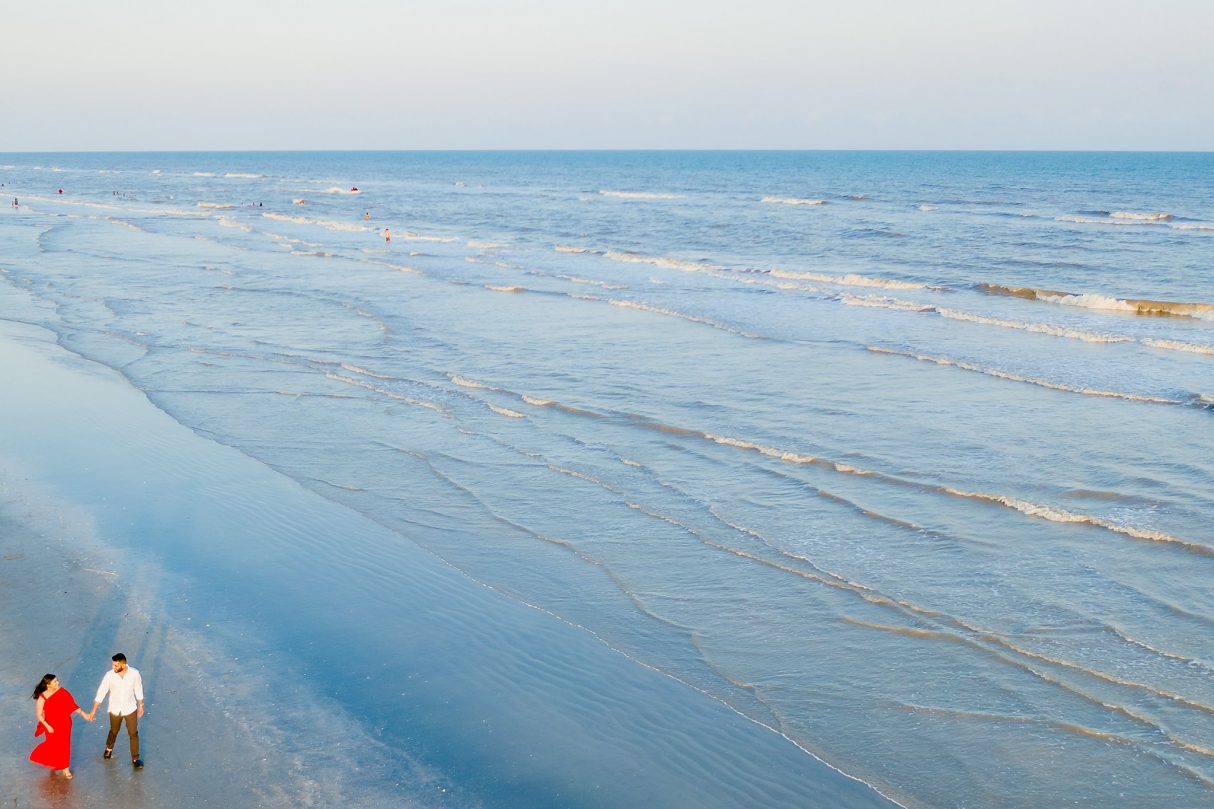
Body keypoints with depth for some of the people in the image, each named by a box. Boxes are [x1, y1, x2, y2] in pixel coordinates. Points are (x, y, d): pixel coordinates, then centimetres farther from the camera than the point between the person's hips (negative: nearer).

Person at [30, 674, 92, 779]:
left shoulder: (62, 691, -12)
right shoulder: (42, 698, -21)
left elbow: (72, 705, -4)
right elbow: (39, 714, -12)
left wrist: (84, 714, -7)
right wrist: (47, 726, -19)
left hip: (64, 724, 3)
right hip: (52, 726, -3)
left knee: (65, 745, 12)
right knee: (54, 746, 11)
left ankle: (65, 767, 30)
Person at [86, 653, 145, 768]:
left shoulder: (134, 673, -21)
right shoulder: (109, 675, -21)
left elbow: (138, 689, -5)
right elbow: (101, 692, -13)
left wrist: (140, 705, 4)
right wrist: (94, 710, -10)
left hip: (130, 709, -1)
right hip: (115, 709, 1)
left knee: (133, 734, 8)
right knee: (114, 731, 23)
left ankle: (135, 759, 24)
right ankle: (109, 749, 52)